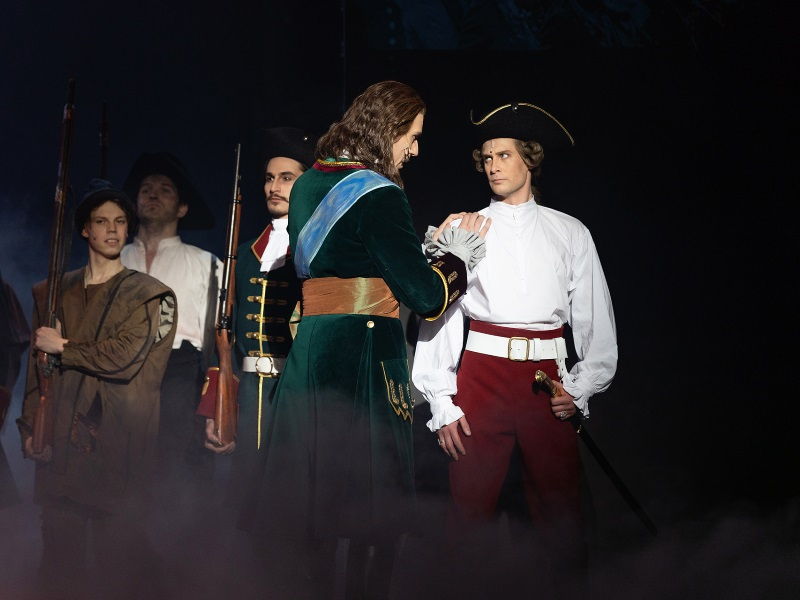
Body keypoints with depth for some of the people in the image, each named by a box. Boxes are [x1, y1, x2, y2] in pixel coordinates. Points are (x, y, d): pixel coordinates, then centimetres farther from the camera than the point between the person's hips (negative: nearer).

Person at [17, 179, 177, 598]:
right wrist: (31, 427, 1)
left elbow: (124, 358, -10)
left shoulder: (150, 295, 3)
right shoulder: (53, 293, 14)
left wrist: (63, 347, -2)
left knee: (120, 556, 1)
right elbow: (37, 365, 10)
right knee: (61, 552, 7)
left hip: (118, 449, -3)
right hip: (60, 449, 3)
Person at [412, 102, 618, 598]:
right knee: (471, 503, -1)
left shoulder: (571, 234, 12)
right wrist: (442, 403, -1)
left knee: (560, 509, 0)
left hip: (547, 378, 1)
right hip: (482, 375, 0)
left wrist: (580, 389, -2)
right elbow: (436, 315, 5)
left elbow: (597, 320, 10)